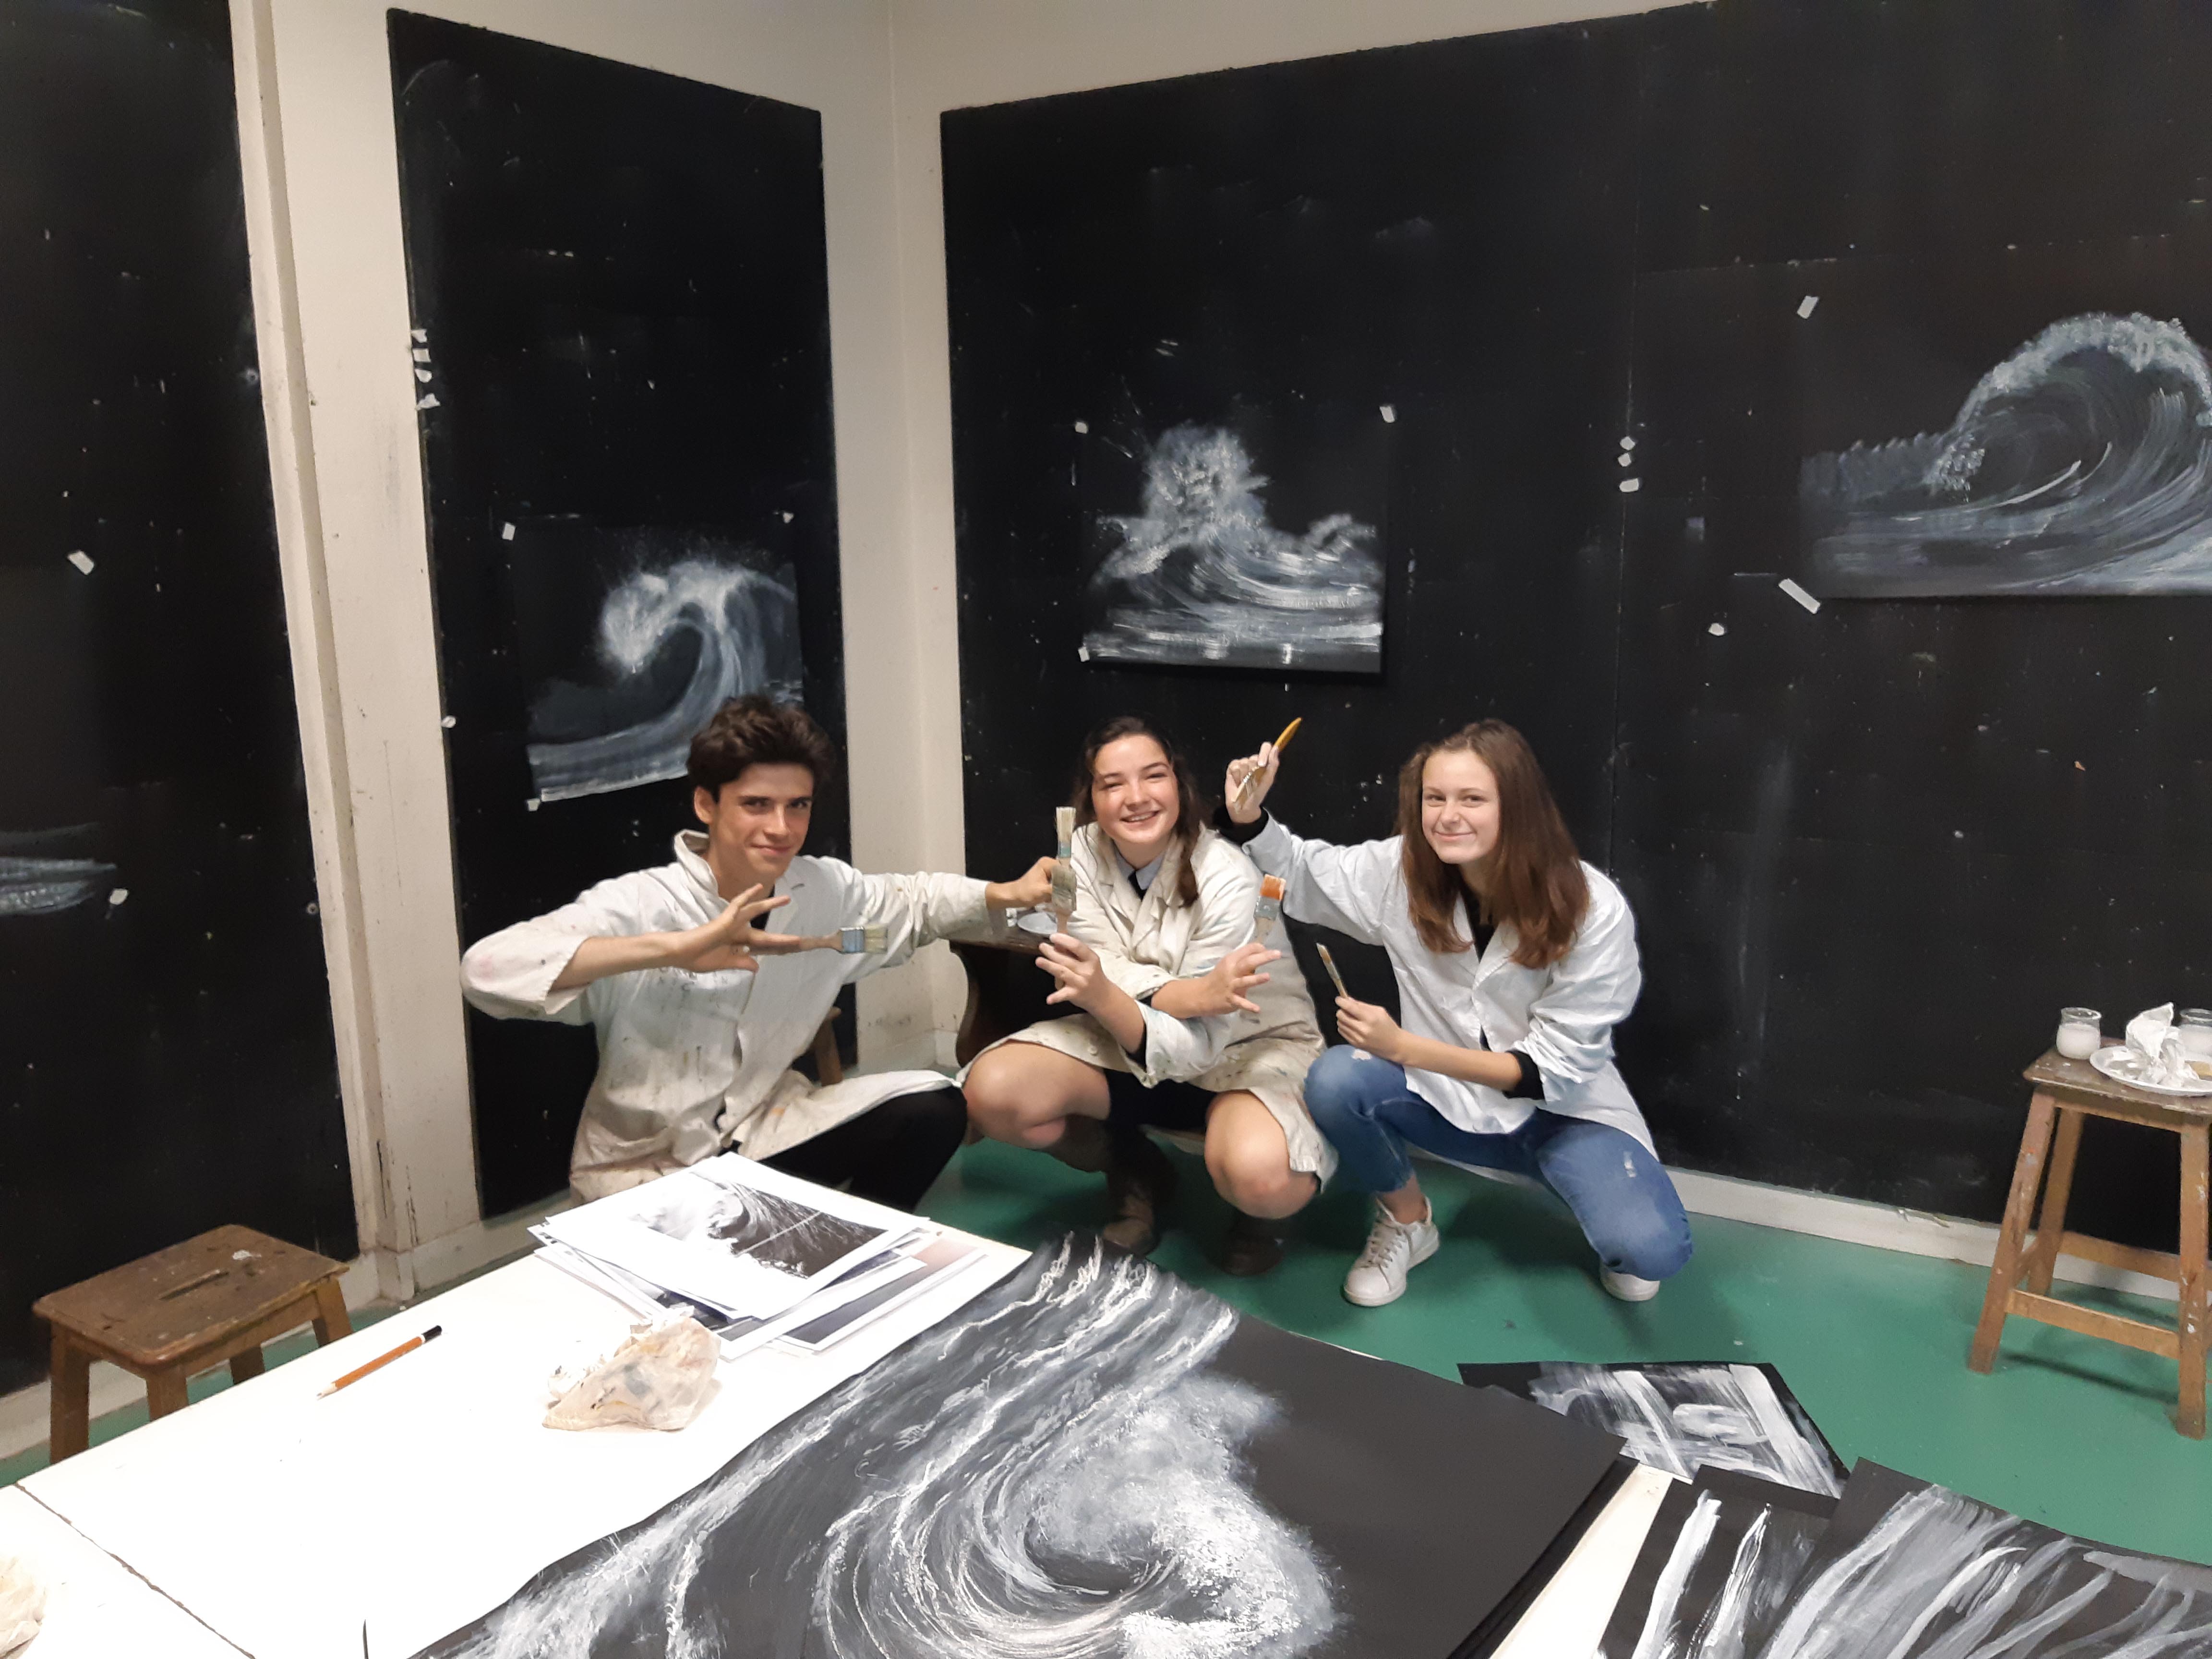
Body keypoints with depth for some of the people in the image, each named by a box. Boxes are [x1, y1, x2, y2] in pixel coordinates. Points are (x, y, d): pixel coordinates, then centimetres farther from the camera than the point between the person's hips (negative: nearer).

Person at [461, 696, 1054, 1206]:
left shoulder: (825, 890, -7)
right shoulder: (639, 904, -23)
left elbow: (913, 900, 14)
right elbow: (488, 969, -38)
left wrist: (1010, 894, -1)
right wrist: (673, 948, -43)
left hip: (764, 1131, 6)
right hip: (644, 1164, -5)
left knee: (935, 1109, -6)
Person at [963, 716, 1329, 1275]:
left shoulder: (1227, 881, -26)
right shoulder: (1083, 853, -12)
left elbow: (1196, 1045, -29)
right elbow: (1099, 975, -18)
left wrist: (1104, 998, -48)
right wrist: (1195, 992, -36)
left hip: (1252, 1043, -4)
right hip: (1135, 1034, 5)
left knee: (1262, 1177, -38)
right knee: (992, 1092, -21)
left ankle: (1255, 1209, 5)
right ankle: (1137, 1176, 7)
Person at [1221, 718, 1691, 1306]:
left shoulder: (1593, 909, -19)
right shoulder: (1404, 870, -11)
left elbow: (1557, 1067, -18)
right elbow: (1300, 874, 5)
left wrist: (1403, 1046, -27)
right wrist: (1247, 815, -17)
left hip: (1564, 1112, -2)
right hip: (1449, 1099, 3)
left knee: (1652, 1249, -30)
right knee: (1334, 1081, -28)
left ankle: (1619, 1241, 11)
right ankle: (1407, 1223, 2)